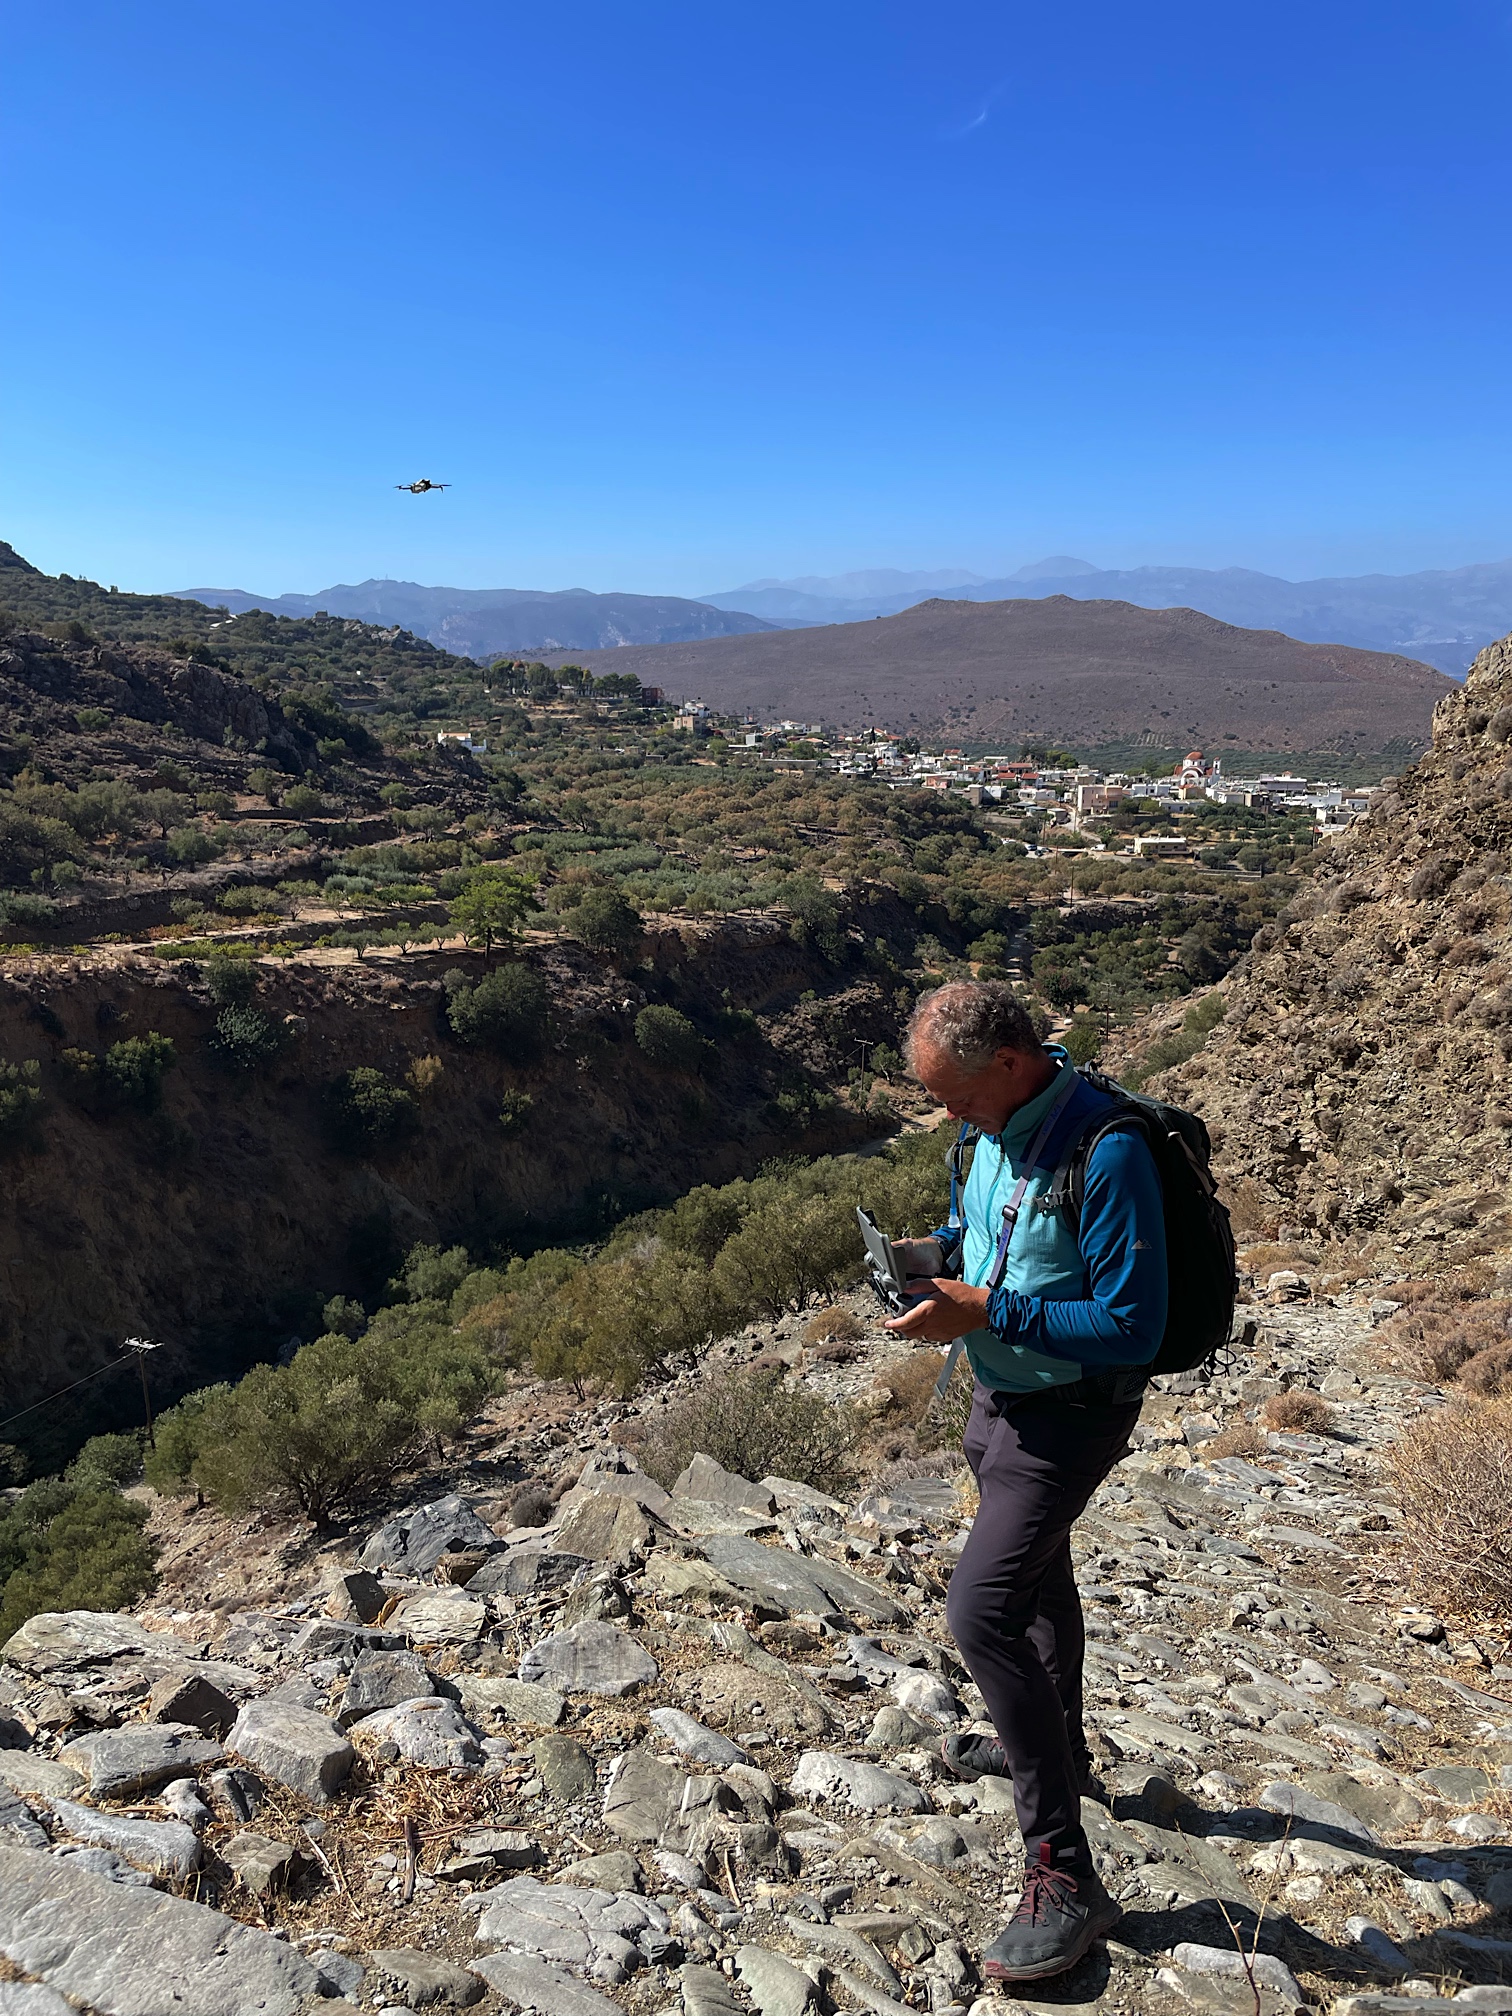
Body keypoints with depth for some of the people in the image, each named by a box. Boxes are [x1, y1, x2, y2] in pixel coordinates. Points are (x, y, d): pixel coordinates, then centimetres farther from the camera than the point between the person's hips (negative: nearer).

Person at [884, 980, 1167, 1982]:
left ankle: (1065, 1877, -1)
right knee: (1036, 1572, 26)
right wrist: (935, 1253, -5)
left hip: (1069, 1412, -9)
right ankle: (1054, 1745, 51)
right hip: (1005, 1393, 9)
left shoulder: (1106, 1154, -30)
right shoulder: (1002, 1126, -2)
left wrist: (982, 1311, -30)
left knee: (983, 1612, -14)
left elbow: (1132, 1329, -30)